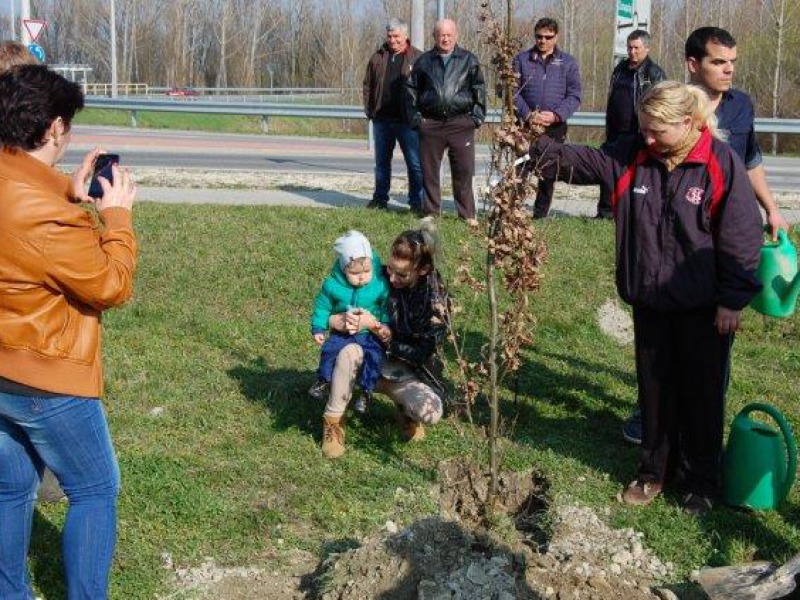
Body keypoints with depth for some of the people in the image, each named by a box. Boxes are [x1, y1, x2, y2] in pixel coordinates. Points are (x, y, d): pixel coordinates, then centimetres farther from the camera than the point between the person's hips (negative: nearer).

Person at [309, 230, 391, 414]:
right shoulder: (332, 285, -13)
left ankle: (367, 390, -3)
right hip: (341, 332, 1)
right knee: (329, 350, -13)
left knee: (374, 354, -20)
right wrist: (318, 329, -1)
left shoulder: (381, 285, -15)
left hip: (369, 333, -1)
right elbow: (322, 306, 1)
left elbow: (387, 308, -2)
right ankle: (324, 380, 14)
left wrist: (385, 325, -13)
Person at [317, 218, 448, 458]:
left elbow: (423, 352, -19)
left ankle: (406, 408, 8)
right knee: (350, 352, -34)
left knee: (431, 412, -31)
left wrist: (374, 326, -26)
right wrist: (334, 320, -25)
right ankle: (333, 423, -14)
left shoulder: (435, 299, -16)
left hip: (408, 373, -1)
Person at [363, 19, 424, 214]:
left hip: (407, 121, -4)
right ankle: (380, 198, 23)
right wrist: (369, 110, 6)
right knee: (381, 162, 13)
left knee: (415, 163, -2)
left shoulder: (417, 58, 0)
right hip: (382, 119, 4)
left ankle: (416, 201, 4)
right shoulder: (378, 58, 11)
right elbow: (367, 86, 15)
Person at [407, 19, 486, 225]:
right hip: (430, 123, 2)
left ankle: (467, 214, 6)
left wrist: (477, 116, -1)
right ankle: (431, 212, 16)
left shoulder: (469, 60, 7)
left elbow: (479, 89, 8)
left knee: (464, 170, -2)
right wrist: (415, 116, 6)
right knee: (429, 171, 5)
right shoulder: (424, 61, 11)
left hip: (461, 123, -1)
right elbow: (412, 90, 15)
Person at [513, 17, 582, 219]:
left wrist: (556, 115, -15)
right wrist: (528, 115, -15)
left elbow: (574, 96, 0)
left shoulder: (568, 63, 5)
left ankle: (540, 215, 16)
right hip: (525, 126, -1)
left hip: (555, 128, 1)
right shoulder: (522, 59, 4)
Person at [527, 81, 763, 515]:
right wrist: (536, 148, -20)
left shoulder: (721, 164, -14)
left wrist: (733, 299, -12)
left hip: (704, 307, -4)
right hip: (650, 301, 4)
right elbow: (580, 161, -1)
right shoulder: (632, 155, -1)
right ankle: (655, 471, 31)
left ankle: (701, 482, 25)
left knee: (702, 394, 9)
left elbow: (741, 238, -12)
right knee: (654, 388, 15)